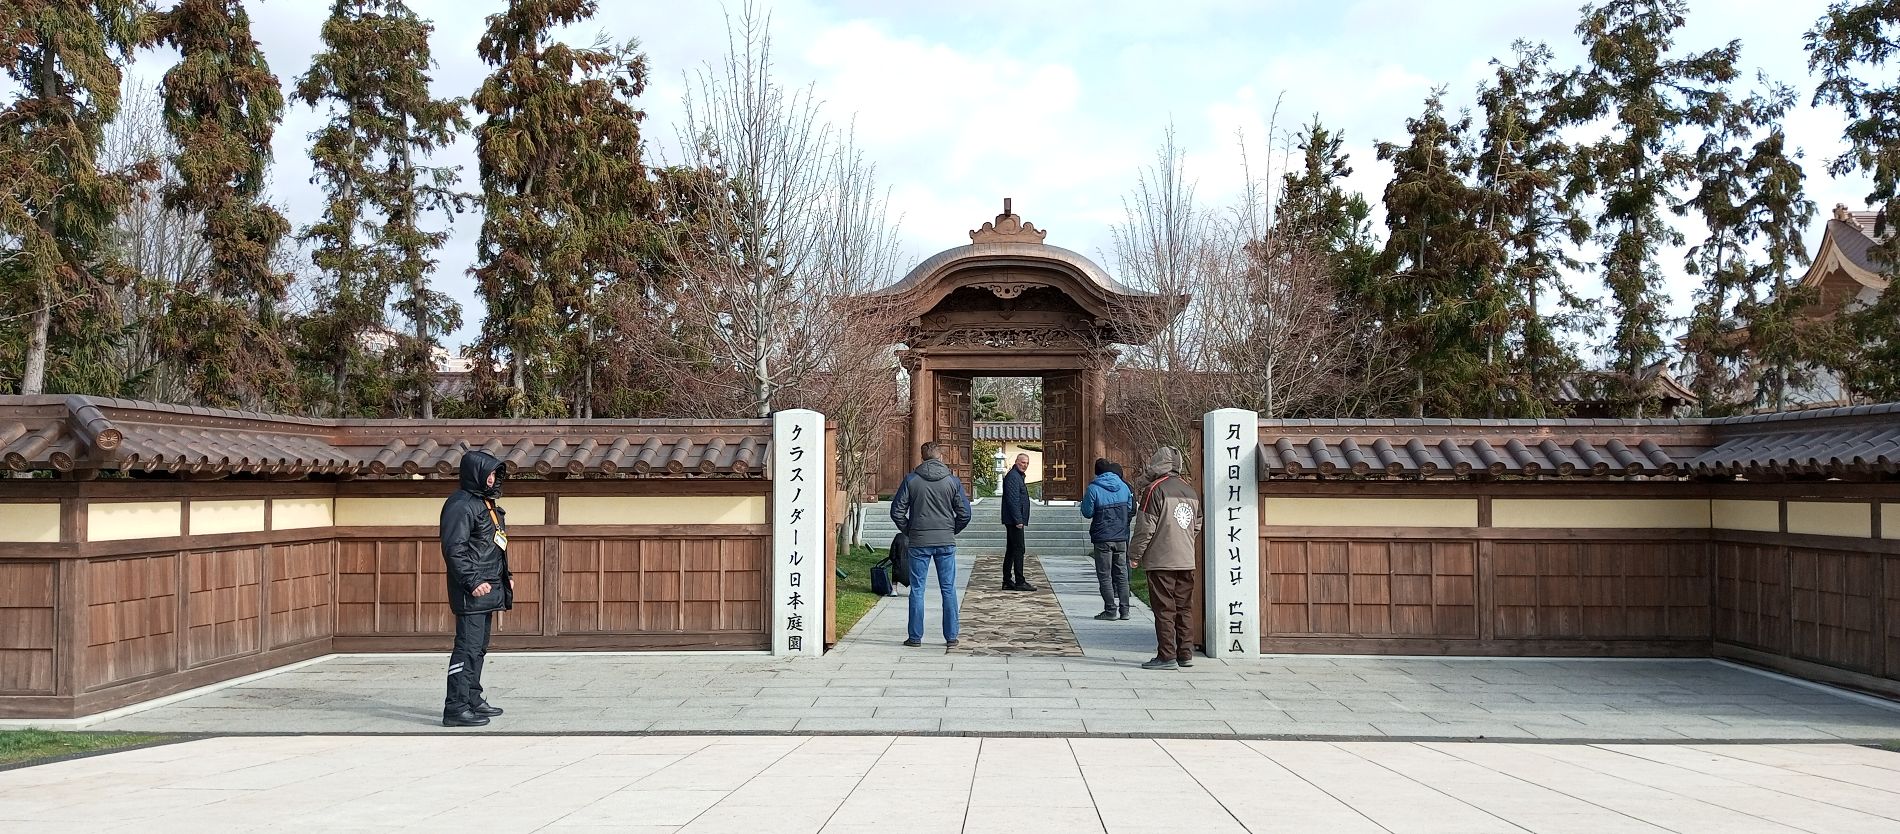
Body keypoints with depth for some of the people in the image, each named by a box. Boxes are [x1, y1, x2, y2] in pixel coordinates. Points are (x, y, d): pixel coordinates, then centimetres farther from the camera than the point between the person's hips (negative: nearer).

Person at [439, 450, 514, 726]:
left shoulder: (485, 502, 18)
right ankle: (456, 708, -10)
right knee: (468, 647, -11)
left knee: (479, 647, 17)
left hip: (488, 589, 10)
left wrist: (505, 576, 22)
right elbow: (454, 549, -20)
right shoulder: (461, 505, -13)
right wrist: (473, 582, -23)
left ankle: (473, 699, 26)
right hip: (472, 591, -10)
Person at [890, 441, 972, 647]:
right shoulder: (952, 480, -1)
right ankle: (951, 636, 10)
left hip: (919, 542, -1)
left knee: (917, 590, 6)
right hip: (946, 542, 1)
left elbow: (897, 511, -3)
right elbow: (964, 513, 0)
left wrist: (908, 531, 11)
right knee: (948, 589, 8)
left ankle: (915, 636, 8)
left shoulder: (911, 479, -2)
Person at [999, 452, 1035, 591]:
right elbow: (1013, 500, -20)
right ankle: (1019, 582, -8)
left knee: (1010, 551, 11)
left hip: (1013, 521, 11)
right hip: (1014, 521, -11)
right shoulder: (1013, 476, -13)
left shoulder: (1018, 476, 21)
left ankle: (1007, 582, 14)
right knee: (1018, 549, -9)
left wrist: (1021, 520, 21)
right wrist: (1018, 520, -21)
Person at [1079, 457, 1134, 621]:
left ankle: (1111, 609, -1)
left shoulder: (1093, 488, -10)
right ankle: (1124, 609, 9)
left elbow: (1087, 512, -6)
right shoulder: (1123, 486, 4)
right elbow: (1130, 508, 13)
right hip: (1121, 536, 4)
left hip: (1103, 538, -4)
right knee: (1121, 573, 10)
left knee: (1104, 575, 2)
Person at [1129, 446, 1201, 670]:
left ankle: (1167, 656, -2)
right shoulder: (1190, 490, 12)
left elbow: (1146, 527, -11)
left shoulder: (1155, 489, -11)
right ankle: (1185, 654, 14)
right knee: (1184, 608, 11)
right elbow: (1197, 525, 19)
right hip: (1187, 561, 7)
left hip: (1161, 560, -7)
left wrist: (1135, 554, -3)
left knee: (1164, 609, -3)